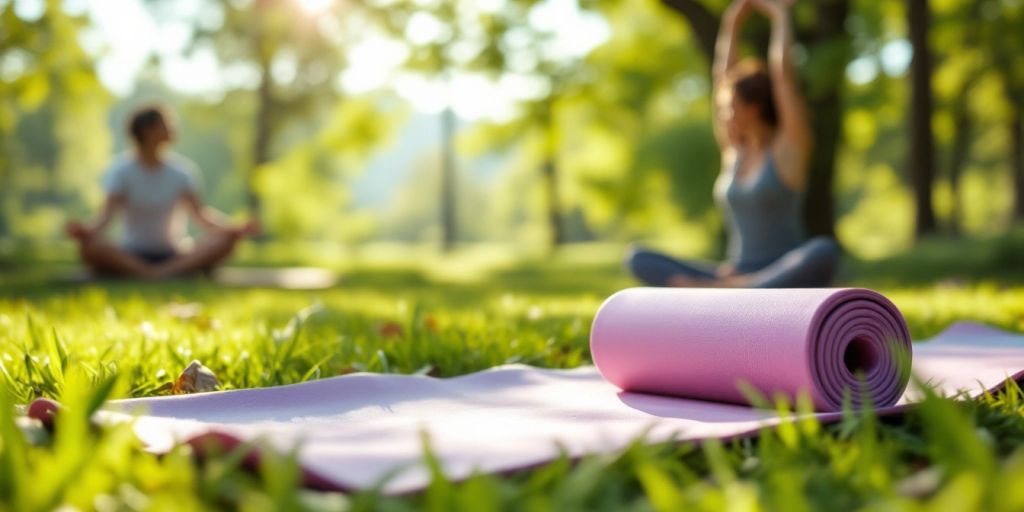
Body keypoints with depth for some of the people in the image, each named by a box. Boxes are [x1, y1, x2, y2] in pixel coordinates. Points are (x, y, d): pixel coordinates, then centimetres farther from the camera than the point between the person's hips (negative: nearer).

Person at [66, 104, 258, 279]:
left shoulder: (181, 170, 3)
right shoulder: (122, 171, -2)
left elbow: (201, 213, -7)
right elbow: (107, 214, -14)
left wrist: (235, 230, -25)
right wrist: (87, 230, -37)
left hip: (175, 256, 2)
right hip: (132, 255, -2)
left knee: (226, 239, -27)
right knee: (90, 246, -34)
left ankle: (156, 274, -37)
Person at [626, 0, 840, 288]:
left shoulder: (790, 146, -1)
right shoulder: (734, 151, 13)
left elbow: (783, 72, -6)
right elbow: (722, 75, 16)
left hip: (784, 285, -4)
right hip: (736, 278, 5)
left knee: (825, 252, -40)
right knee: (637, 259, -14)